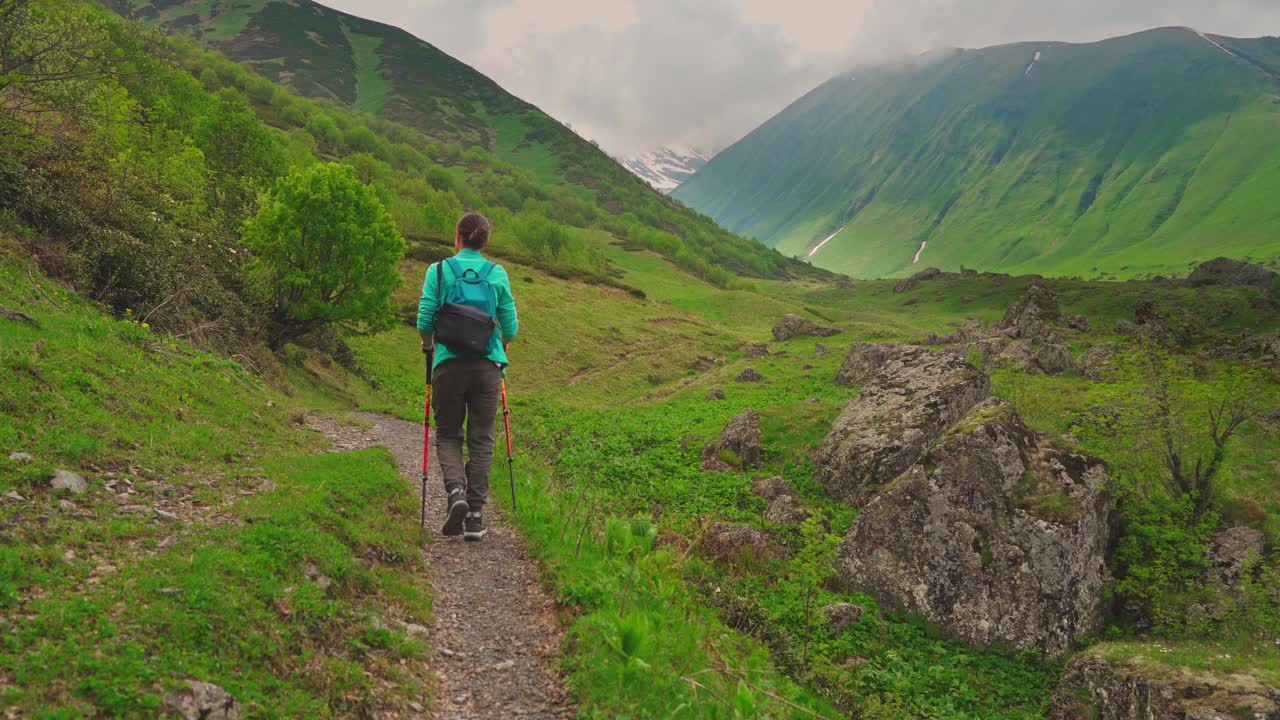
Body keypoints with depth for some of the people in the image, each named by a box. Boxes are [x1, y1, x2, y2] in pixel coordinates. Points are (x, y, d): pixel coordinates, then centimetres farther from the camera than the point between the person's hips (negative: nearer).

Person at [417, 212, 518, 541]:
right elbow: (510, 325, 5)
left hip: (449, 363, -1)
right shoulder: (498, 274, 4)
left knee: (448, 435, 13)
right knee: (481, 439, 7)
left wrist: (427, 344, 20)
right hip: (487, 365, 1)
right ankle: (475, 515, 5)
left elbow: (425, 319, -1)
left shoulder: (438, 270, 0)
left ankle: (455, 490, -13)